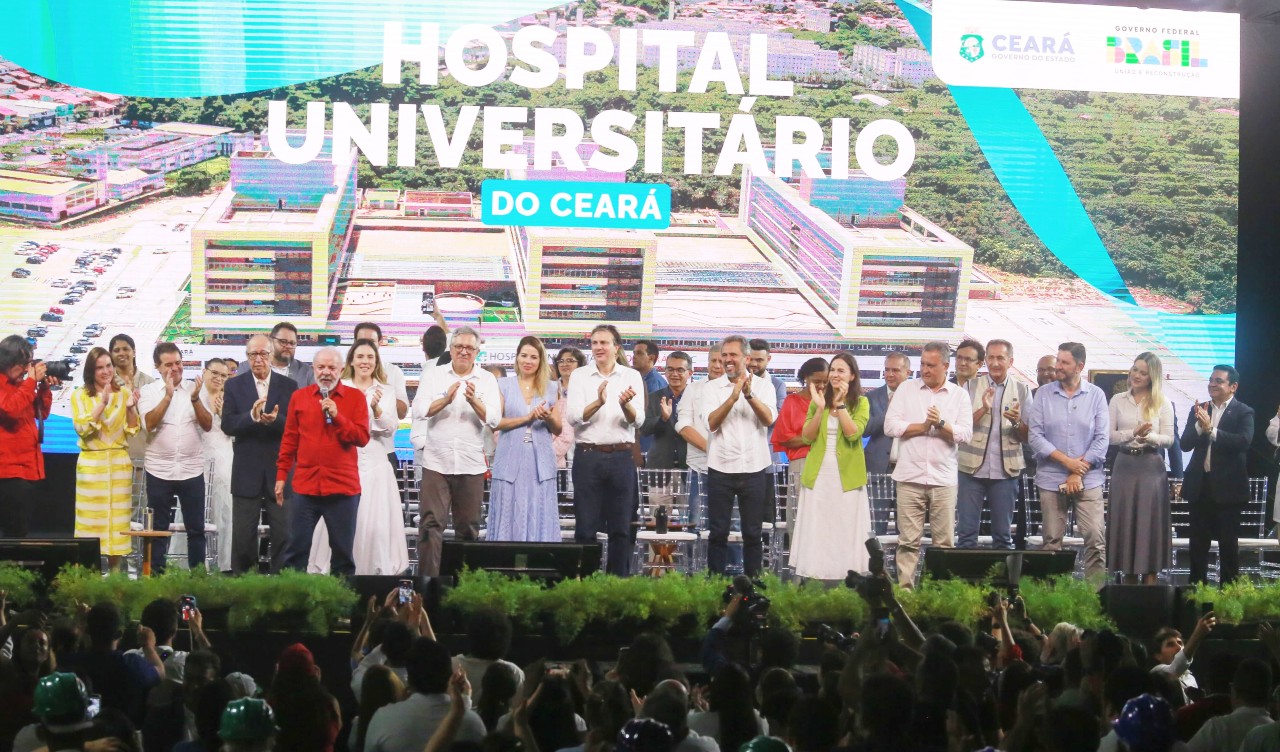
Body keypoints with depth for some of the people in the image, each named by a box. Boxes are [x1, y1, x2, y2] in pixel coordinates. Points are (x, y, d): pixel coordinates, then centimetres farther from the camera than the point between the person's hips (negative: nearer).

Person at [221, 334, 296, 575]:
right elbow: (227, 425, -5)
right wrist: (252, 417, -22)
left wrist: (276, 419, -22)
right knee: (243, 536, 4)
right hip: (247, 472, 0)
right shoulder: (234, 385, 4)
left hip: (280, 470, 0)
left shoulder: (289, 386, 4)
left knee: (283, 535, 3)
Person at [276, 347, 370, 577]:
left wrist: (337, 416, -15)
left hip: (343, 487, -1)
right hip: (306, 485, 1)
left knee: (343, 550, 4)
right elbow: (289, 440, 11)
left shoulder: (355, 397, 3)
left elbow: (362, 437, -5)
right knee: (296, 548, 3)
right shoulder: (299, 397, 9)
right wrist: (281, 475, 10)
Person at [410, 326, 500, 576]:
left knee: (468, 527, 6)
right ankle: (427, 577, -5)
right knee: (431, 523, -6)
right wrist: (446, 399, -20)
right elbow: (419, 410, -5)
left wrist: (473, 400, -21)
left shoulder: (487, 380, 7)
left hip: (471, 464, 1)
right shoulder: (435, 375, 7)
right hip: (437, 461, -1)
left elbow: (494, 419, -4)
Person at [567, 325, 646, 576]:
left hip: (622, 456, 1)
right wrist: (598, 402, -25)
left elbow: (637, 420, -3)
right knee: (586, 526, 2)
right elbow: (574, 418, -7)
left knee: (621, 527, 4)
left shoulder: (632, 376, 6)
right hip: (588, 455, -1)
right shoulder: (579, 376, 5)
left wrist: (626, 405, -25)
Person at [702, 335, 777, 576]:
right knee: (718, 532, 3)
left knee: (753, 533, 6)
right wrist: (733, 397, -22)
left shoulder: (764, 386, 3)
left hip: (754, 469, 0)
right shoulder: (711, 388, 3)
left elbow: (769, 419, -12)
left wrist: (749, 395, -26)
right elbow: (712, 423, -10)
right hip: (720, 468, 0)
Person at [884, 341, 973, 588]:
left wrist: (941, 424, -16)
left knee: (944, 542, 2)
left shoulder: (959, 395, 8)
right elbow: (891, 425, -2)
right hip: (910, 476, 0)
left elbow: (965, 433, -1)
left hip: (943, 478, 1)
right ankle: (905, 588, 2)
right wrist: (924, 426, -6)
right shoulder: (907, 389, 7)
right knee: (908, 540, -1)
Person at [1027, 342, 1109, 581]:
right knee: (1052, 541, 3)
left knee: (1096, 539, -8)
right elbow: (1035, 435, -2)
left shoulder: (1096, 395, 3)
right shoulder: (1044, 394, 3)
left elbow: (1102, 438, 0)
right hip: (1051, 478, 1)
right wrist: (1067, 461, -10)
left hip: (1088, 480, -1)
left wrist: (1078, 473, -7)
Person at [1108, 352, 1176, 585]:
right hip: (1125, 466, 1)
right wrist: (1134, 433, -17)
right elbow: (1110, 436, -2)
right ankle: (1129, 578, 9)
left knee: (1150, 521, 0)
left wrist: (1149, 436, -21)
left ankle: (1150, 580, 3)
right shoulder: (1118, 401, 6)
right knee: (1125, 521, 3)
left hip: (1151, 467, -1)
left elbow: (1169, 439, -2)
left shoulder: (1163, 404, 4)